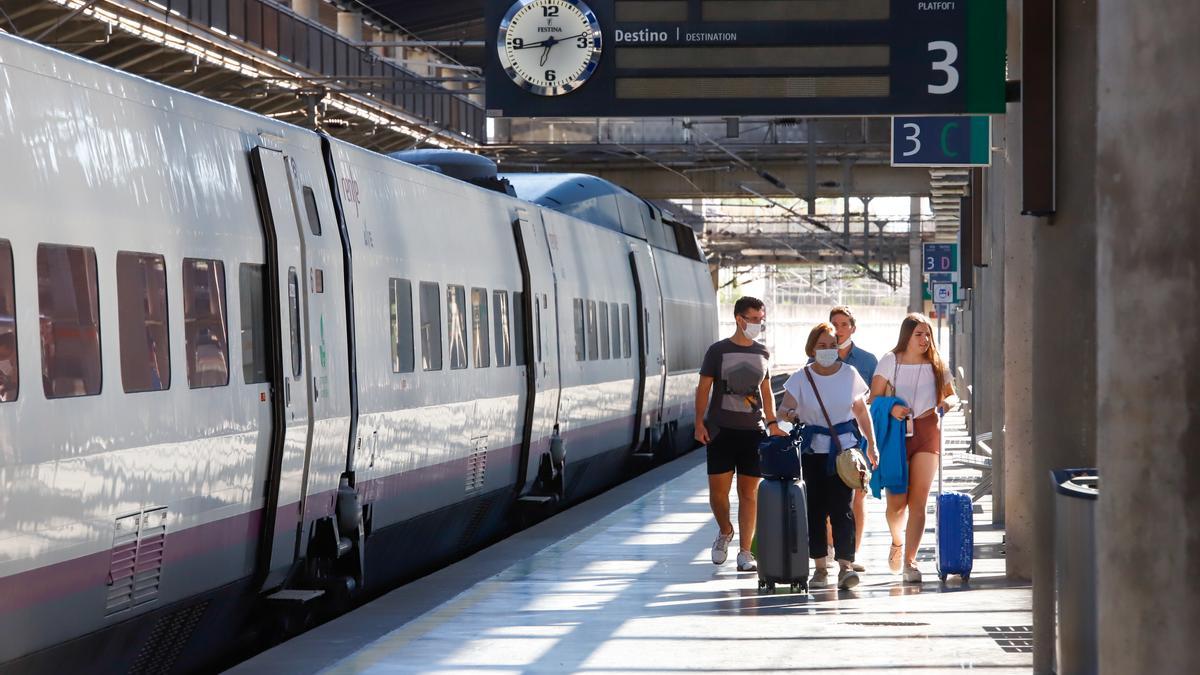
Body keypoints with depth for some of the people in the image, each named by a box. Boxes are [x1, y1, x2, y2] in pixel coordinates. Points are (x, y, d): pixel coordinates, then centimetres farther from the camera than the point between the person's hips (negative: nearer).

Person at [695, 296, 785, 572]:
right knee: (718, 488, -4)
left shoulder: (762, 353, 10)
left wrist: (772, 423, 8)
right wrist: (700, 423, -9)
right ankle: (724, 532, 25)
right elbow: (703, 388, 0)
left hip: (752, 430, 3)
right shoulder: (718, 351, -1)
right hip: (721, 430, -3)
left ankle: (745, 552, 5)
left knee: (749, 492, 1)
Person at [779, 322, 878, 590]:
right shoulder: (801, 378, 0)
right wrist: (788, 413, -32)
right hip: (812, 449, 1)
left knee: (841, 506, -11)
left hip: (844, 447, -1)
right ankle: (820, 567, 8)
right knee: (816, 507, 1)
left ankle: (846, 565, -16)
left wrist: (871, 445, 12)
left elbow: (861, 411, 11)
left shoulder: (849, 374, 4)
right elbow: (785, 407, -8)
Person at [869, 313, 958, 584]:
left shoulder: (936, 365, 9)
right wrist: (891, 408, -19)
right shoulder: (890, 361, 3)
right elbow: (874, 398, 1)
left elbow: (952, 394, 16)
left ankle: (910, 561, -2)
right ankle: (897, 542, 28)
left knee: (918, 501, -6)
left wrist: (946, 402, -7)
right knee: (896, 501, -4)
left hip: (927, 432, 1)